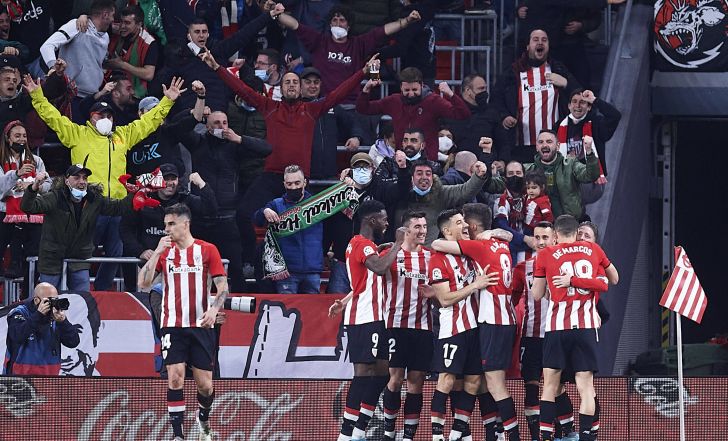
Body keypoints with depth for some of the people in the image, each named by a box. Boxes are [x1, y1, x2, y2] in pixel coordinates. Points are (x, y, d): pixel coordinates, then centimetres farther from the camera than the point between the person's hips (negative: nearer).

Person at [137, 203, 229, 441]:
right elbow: (143, 283, -2)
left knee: (205, 384, 2)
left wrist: (214, 309, -17)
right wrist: (157, 252, -10)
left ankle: (203, 417, 33)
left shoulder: (207, 250, 1)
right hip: (173, 325, 1)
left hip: (201, 326, -1)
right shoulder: (164, 251, 6)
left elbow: (222, 285, 0)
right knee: (175, 378, -12)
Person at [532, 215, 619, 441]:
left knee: (550, 382, 6)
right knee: (585, 384, 0)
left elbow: (537, 294, 11)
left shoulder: (546, 254, 5)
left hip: (557, 323, -1)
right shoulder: (593, 250, 11)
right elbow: (614, 279, 27)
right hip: (586, 324, 1)